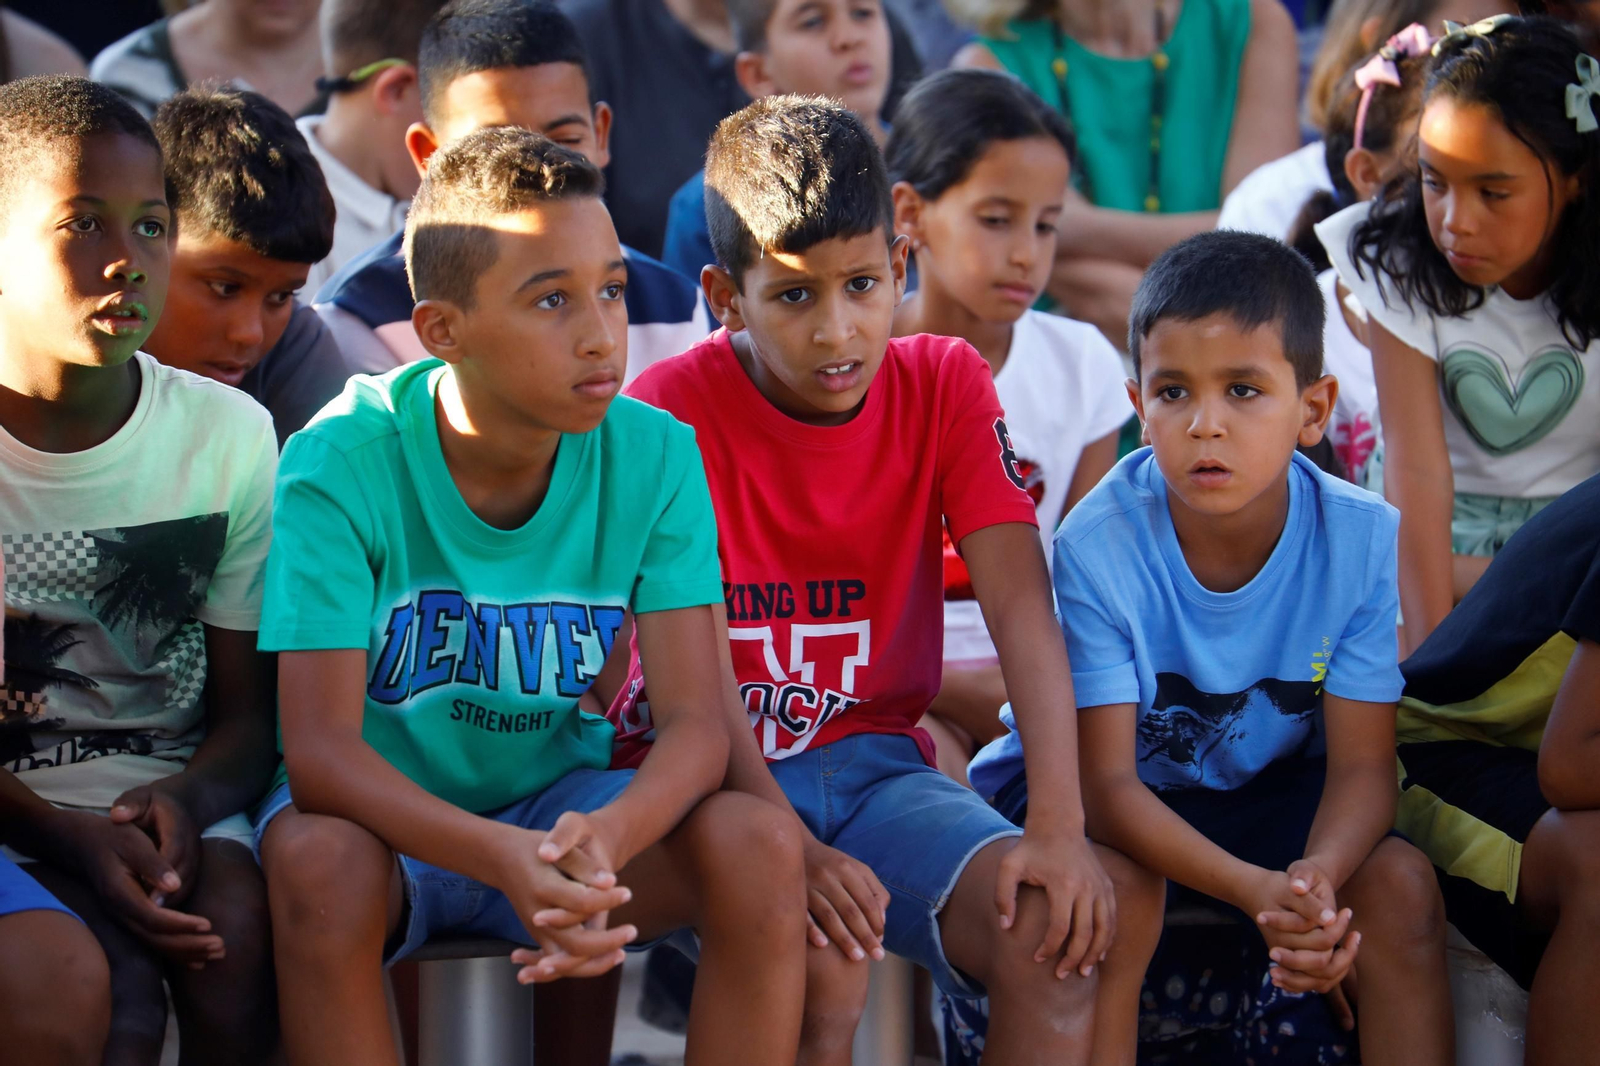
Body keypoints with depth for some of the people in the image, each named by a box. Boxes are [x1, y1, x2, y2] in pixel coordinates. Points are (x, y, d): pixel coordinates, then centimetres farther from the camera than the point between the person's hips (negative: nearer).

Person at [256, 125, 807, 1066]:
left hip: (562, 802, 3)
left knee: (759, 844, -25)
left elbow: (695, 719, -15)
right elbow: (318, 749, -27)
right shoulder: (340, 466, -20)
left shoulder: (655, 457, -11)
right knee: (318, 863, -36)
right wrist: (503, 860, -45)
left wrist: (604, 838, -40)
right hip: (386, 811, -2)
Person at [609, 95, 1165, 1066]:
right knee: (823, 958, -34)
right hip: (717, 773, -3)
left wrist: (1061, 826, -24)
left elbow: (1022, 604, -10)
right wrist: (789, 848, -31)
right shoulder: (673, 409, -11)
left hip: (874, 758, 4)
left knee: (1061, 920, -24)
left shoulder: (945, 385, 0)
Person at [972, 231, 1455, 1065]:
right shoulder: (1099, 544, -26)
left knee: (1400, 884, -23)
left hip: (1268, 792, 2)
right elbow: (1105, 783, -26)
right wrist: (1254, 890, -43)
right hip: (1113, 804, -2)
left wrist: (1316, 875, -42)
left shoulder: (1364, 540, -18)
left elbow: (1362, 764, -17)